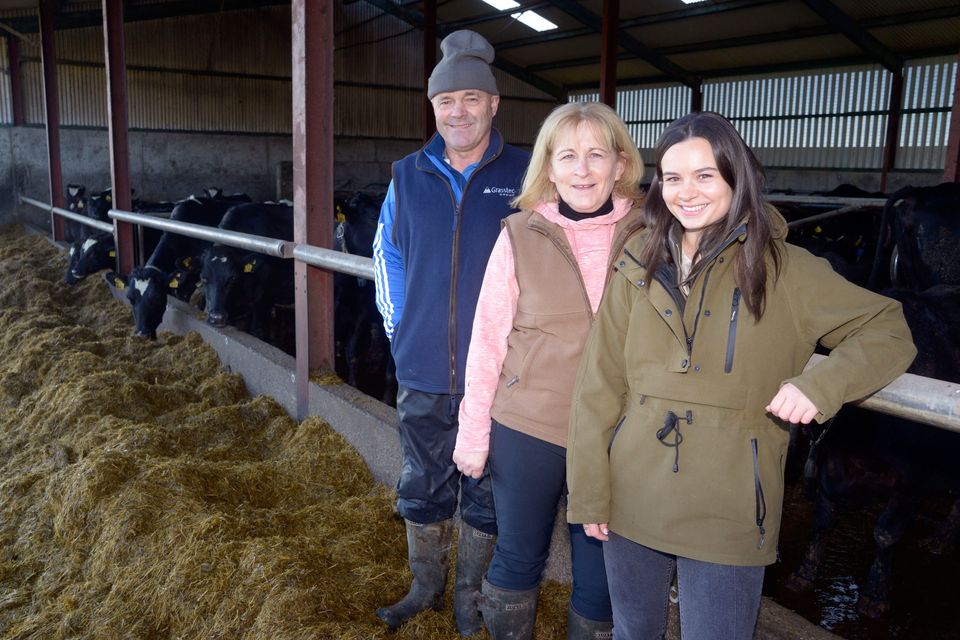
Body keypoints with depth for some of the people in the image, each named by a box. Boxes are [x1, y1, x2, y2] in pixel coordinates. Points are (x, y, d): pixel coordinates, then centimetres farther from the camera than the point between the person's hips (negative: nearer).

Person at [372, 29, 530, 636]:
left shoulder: (524, 176, -5)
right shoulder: (408, 177, 4)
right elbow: (387, 254, 15)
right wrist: (399, 328, 6)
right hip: (422, 370, 3)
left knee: (487, 493, 13)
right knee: (423, 487, 17)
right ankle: (426, 586, 39)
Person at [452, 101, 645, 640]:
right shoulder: (520, 235, -6)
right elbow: (488, 338, -3)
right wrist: (473, 433, -2)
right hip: (525, 431, 0)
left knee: (601, 574, 15)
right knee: (519, 558, 17)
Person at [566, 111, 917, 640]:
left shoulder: (784, 270, -5)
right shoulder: (639, 265, 0)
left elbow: (888, 330, 1)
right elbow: (598, 386, 0)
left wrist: (820, 384, -19)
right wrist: (588, 492, -1)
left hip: (727, 517, -2)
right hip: (631, 502, 3)